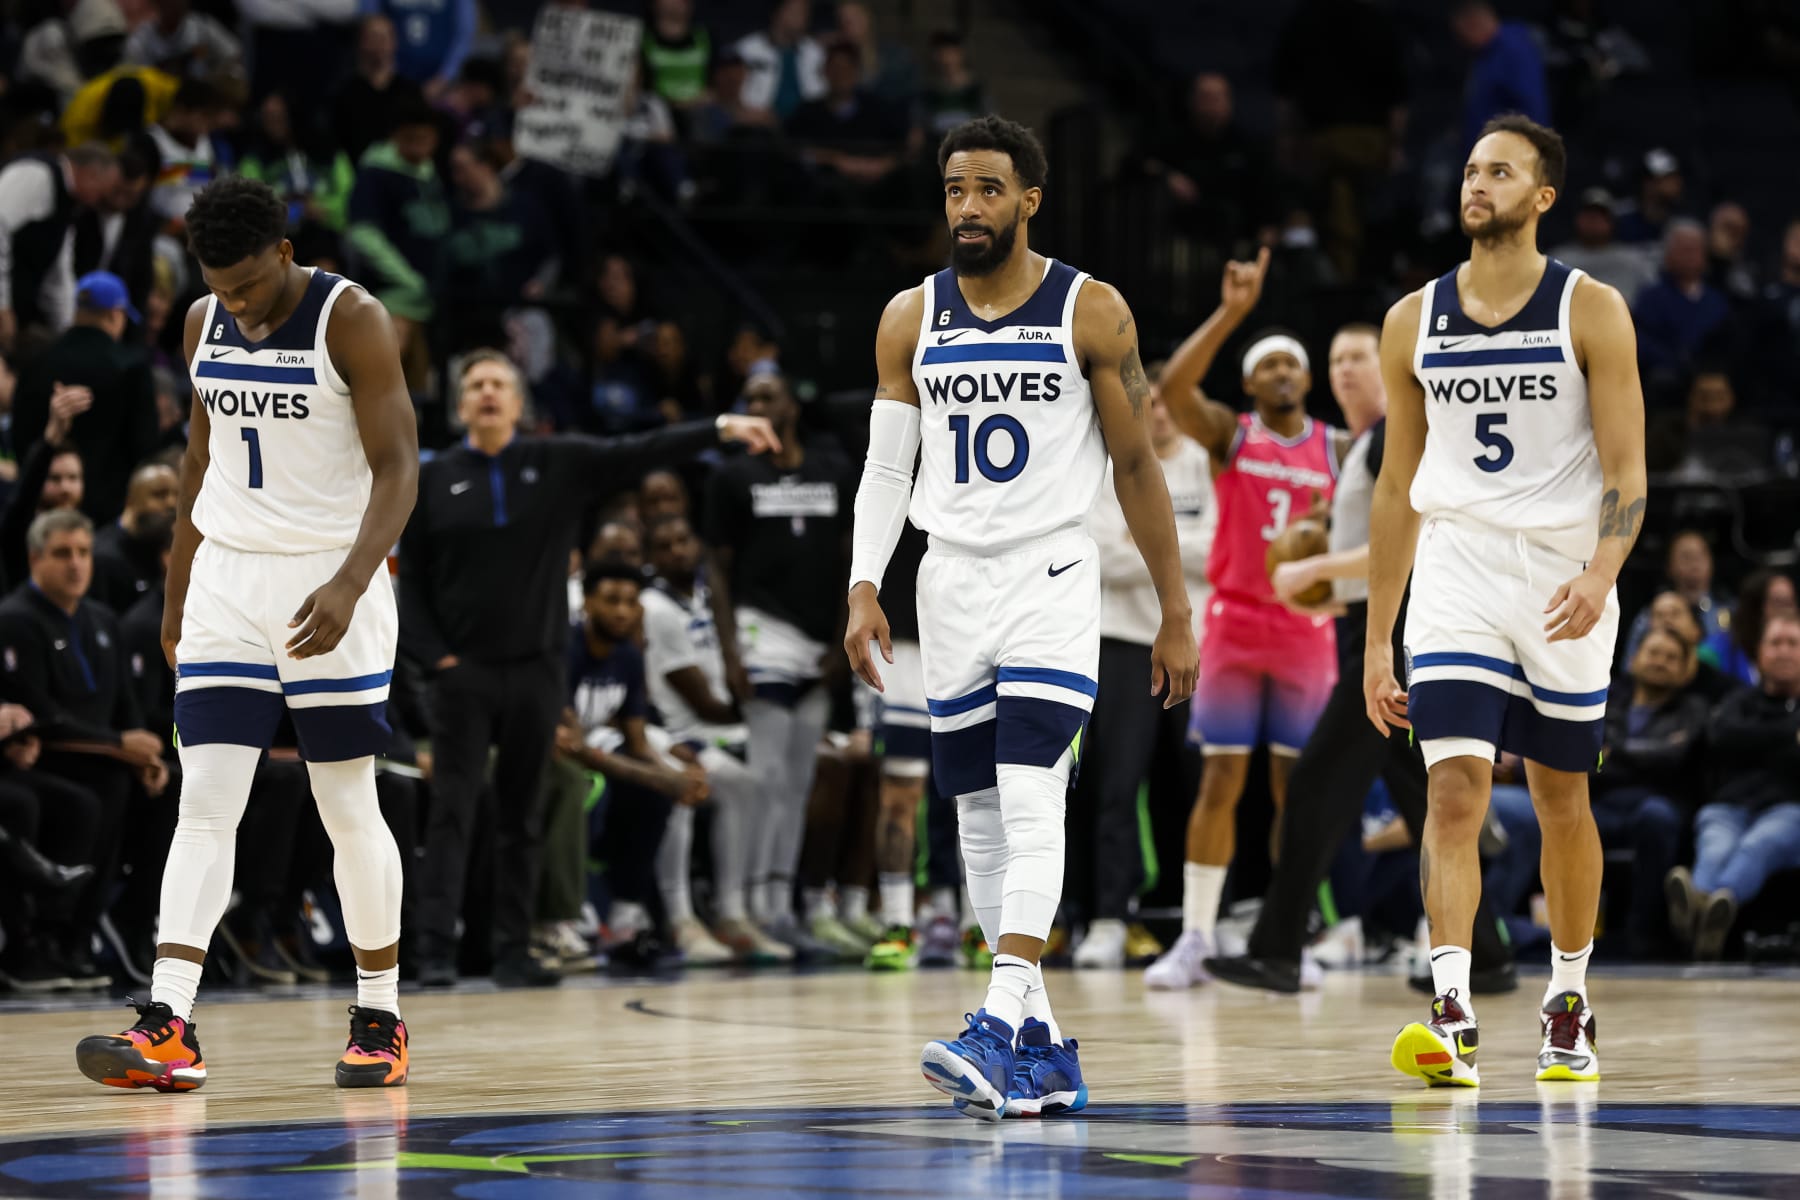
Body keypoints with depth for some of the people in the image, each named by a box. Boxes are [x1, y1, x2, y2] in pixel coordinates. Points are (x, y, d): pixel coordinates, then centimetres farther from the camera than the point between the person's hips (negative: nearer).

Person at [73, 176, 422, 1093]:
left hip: (328, 584, -4)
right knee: (204, 803, -6)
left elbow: (397, 466, -15)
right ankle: (168, 1029, -15)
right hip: (226, 581, 4)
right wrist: (176, 595, 18)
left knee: (349, 807, 2)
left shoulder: (352, 321, -12)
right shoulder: (205, 324, 6)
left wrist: (349, 585, -28)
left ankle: (380, 1019, 16)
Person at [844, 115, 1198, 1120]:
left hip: (1054, 582, -4)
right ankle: (1043, 1051, 13)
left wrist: (1177, 614, 0)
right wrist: (865, 588, -5)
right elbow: (886, 468, 9)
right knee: (981, 819, 6)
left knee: (1032, 803, -18)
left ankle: (1001, 1033, -26)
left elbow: (1137, 466, 0)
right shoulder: (912, 319, 6)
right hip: (952, 582, 4)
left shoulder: (1092, 313, -3)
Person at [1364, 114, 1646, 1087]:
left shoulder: (1590, 312, -3)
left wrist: (1601, 574, -26)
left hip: (1563, 577, -1)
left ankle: (1569, 1002, 28)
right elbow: (1398, 485, 12)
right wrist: (1375, 639, 11)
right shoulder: (1413, 322, 7)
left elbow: (1627, 472, -7)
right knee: (1454, 792, -15)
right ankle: (1452, 1016, -23)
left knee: (1562, 800, 11)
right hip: (1455, 572, 1)